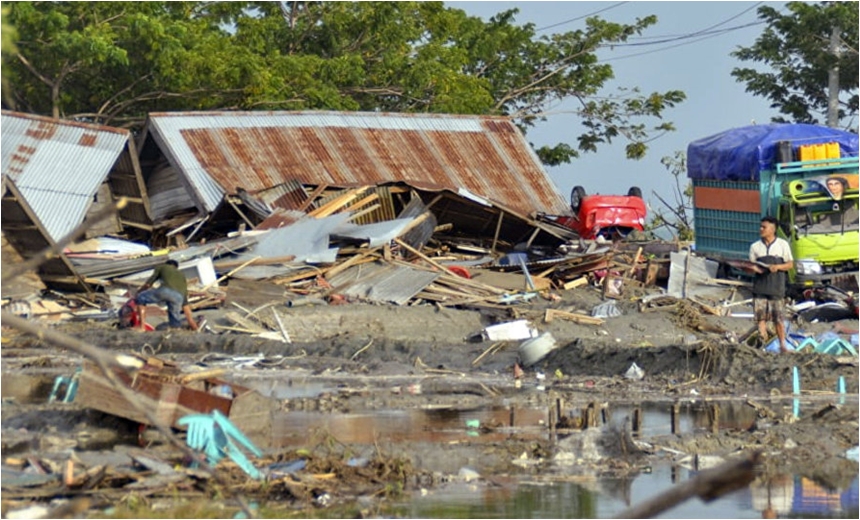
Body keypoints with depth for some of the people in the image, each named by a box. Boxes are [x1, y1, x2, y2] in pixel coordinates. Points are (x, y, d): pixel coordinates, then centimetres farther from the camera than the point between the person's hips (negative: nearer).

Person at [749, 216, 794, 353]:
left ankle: (782, 345, 12)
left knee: (779, 319, 2)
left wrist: (778, 267, -14)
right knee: (761, 317, -2)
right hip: (760, 288, 2)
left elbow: (790, 264, 5)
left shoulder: (783, 245, 3)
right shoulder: (755, 246, 8)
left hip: (777, 288, -2)